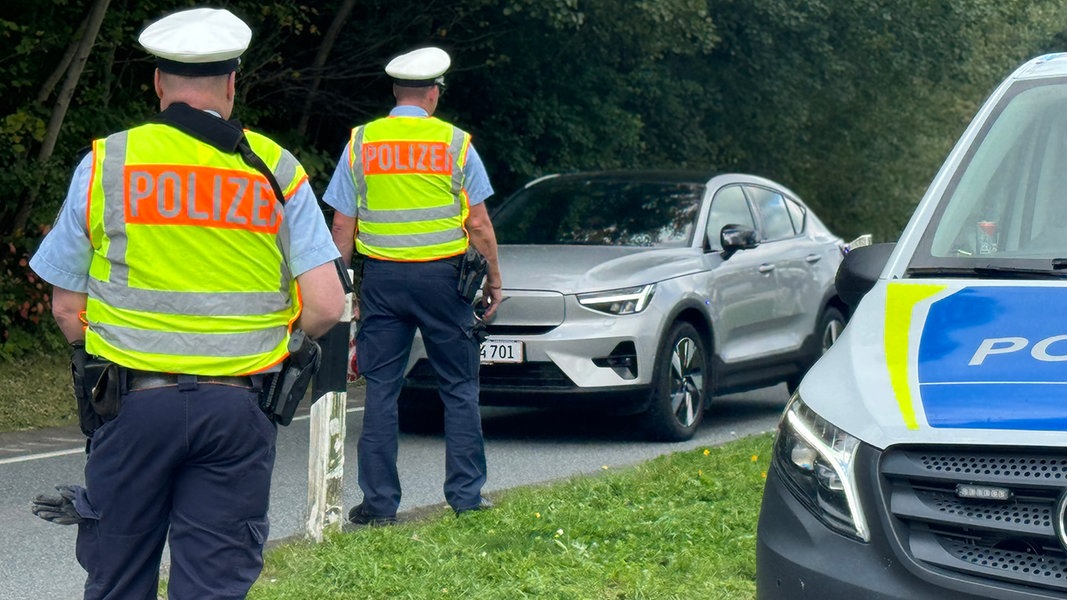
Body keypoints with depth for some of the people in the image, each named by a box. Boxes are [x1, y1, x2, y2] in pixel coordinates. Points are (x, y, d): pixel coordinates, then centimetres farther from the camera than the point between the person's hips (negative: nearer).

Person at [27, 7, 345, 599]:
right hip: (237, 409, 0)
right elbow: (326, 306, -4)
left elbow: (66, 309, 2)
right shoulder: (276, 170, 3)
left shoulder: (106, 164, 1)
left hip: (134, 401, 0)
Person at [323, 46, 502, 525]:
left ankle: (379, 500, 4)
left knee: (381, 390, 5)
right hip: (442, 275, -1)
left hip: (382, 278, 2)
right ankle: (465, 494, 9)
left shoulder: (360, 143, 4)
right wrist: (494, 279, 9)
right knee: (459, 388, 9)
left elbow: (342, 225, 3)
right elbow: (478, 224, -1)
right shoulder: (455, 143, -1)